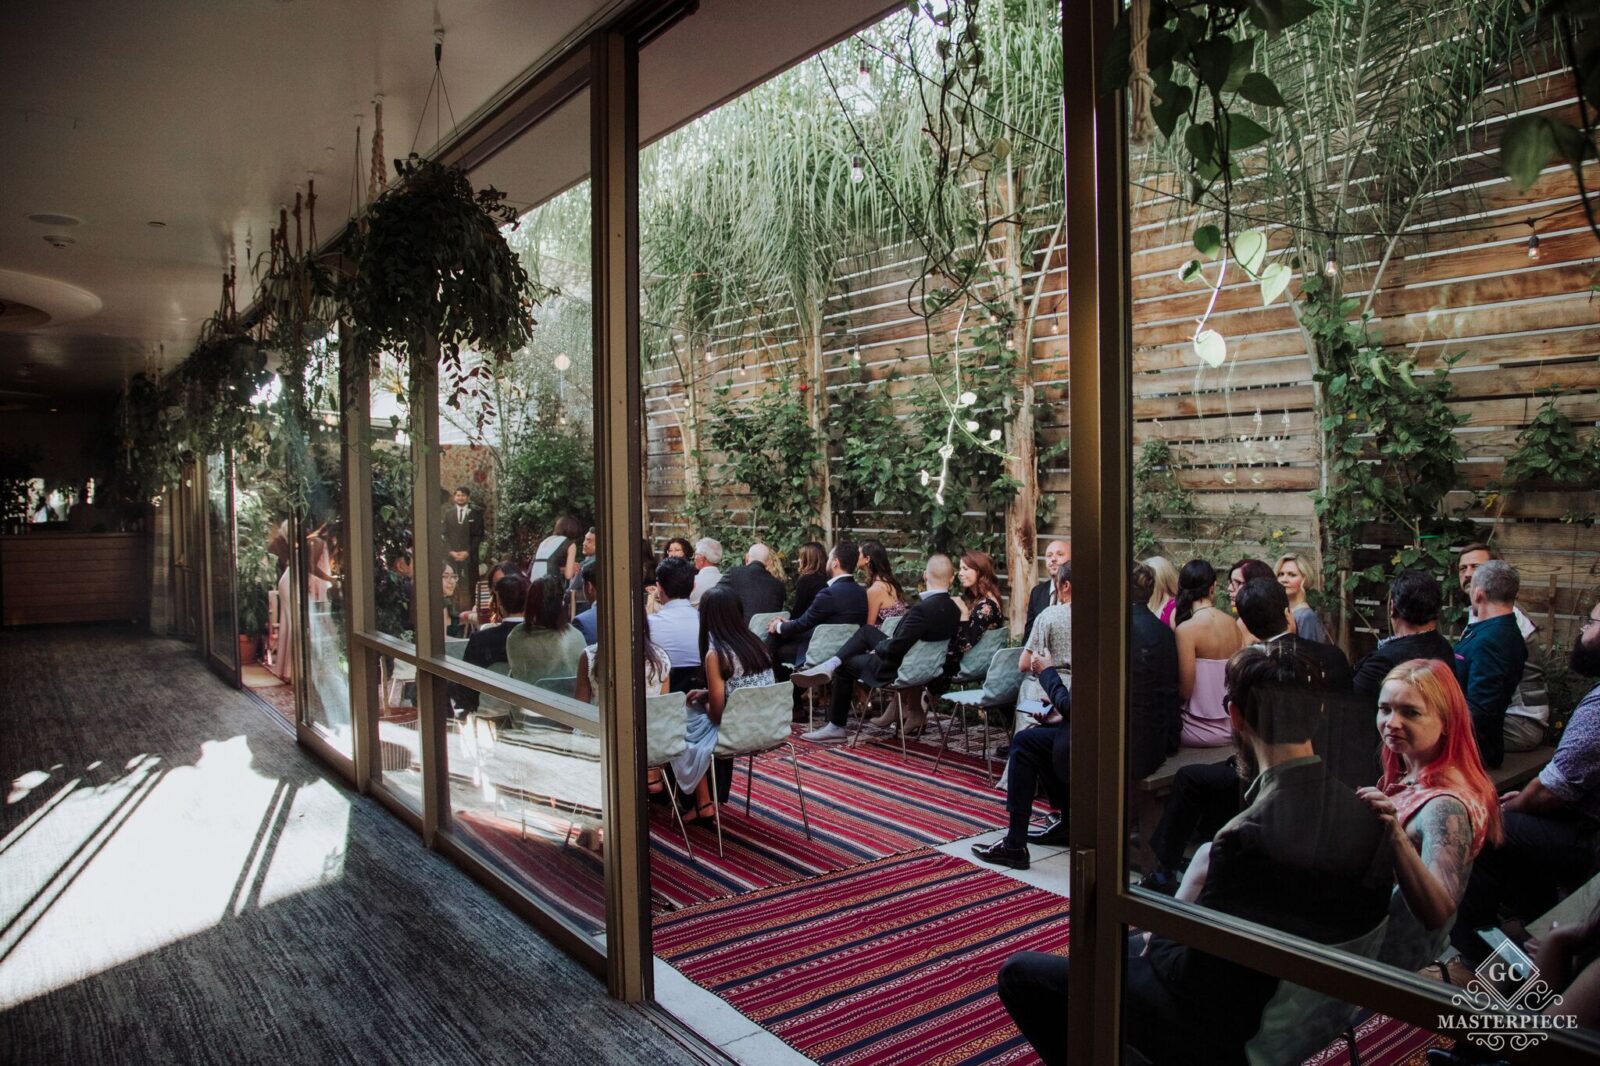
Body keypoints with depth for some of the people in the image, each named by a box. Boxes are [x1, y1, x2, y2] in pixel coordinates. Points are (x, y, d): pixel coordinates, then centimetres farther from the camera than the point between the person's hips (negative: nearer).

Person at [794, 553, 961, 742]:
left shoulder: (923, 608, -30)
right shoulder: (954, 609, -5)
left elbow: (895, 648, -25)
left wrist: (878, 648, -5)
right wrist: (885, 644, 9)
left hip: (897, 669, -8)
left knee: (845, 664, 15)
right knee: (866, 630, 18)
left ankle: (836, 726, 27)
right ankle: (829, 666, 9)